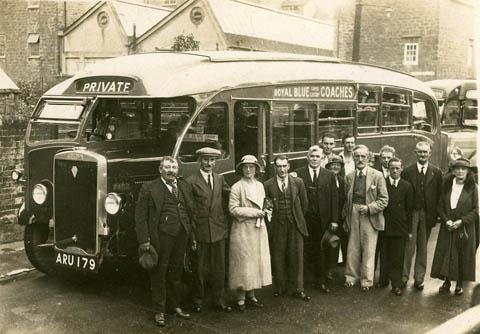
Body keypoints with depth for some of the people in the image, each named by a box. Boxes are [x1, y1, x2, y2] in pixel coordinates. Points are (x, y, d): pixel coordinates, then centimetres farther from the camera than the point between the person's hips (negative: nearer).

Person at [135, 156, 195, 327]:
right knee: (159, 274, 4)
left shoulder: (185, 187, 12)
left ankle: (174, 305, 31)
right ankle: (159, 311, 15)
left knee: (176, 272, 16)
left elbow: (192, 212, 15)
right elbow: (140, 216, -7)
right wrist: (144, 240, -13)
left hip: (182, 236, 5)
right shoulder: (149, 189, -4)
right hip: (161, 236, -5)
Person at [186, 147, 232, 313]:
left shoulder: (220, 179, 10)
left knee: (219, 267, 10)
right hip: (200, 230, -4)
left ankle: (219, 301, 21)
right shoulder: (191, 181, -6)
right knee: (200, 268, 6)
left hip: (219, 229, 4)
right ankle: (198, 301, 21)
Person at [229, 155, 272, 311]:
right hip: (243, 230, -7)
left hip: (258, 229, 7)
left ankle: (251, 296, 20)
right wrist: (253, 212, -16)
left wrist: (264, 212, 4)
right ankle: (240, 298, 6)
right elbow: (233, 209, -13)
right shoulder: (237, 187, -8)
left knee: (258, 261, 9)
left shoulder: (260, 186, 13)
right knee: (243, 262, -3)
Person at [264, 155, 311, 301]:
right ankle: (279, 287, 20)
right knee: (278, 258, 5)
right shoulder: (268, 185, 0)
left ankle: (298, 289, 13)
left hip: (295, 225, 1)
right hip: (277, 226, -1)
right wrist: (271, 217, 0)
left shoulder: (298, 182, 4)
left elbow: (304, 203, 11)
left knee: (297, 257, 3)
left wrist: (298, 218, 12)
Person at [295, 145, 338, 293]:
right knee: (309, 250, 4)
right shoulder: (298, 174, 1)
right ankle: (319, 277, 20)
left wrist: (334, 220, -2)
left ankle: (323, 280, 15)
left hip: (324, 220, 1)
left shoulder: (329, 175, 6)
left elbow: (334, 199, 4)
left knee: (324, 251, 3)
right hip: (306, 219, -1)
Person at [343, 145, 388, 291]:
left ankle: (366, 280, 12)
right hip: (353, 217, 3)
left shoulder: (377, 176, -2)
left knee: (368, 250, 1)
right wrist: (346, 218, 10)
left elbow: (384, 199, -3)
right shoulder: (349, 177, 9)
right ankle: (351, 277, 20)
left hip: (370, 217, -3)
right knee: (352, 249, 6)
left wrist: (369, 208, -15)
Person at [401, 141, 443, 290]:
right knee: (409, 247, -4)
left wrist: (436, 214, -3)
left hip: (427, 215, 2)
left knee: (422, 247, 10)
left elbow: (439, 195, 4)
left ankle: (419, 279, 19)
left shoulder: (436, 172, 5)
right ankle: (404, 276, 7)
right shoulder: (407, 171, 1)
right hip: (411, 213, -2)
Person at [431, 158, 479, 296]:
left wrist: (462, 221, -15)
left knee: (463, 255, 4)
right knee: (446, 254, 4)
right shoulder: (447, 185, 3)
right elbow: (440, 206, 4)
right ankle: (446, 282, 17)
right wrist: (446, 220, -10)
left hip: (465, 229, -2)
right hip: (447, 227, 2)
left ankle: (459, 284, 17)